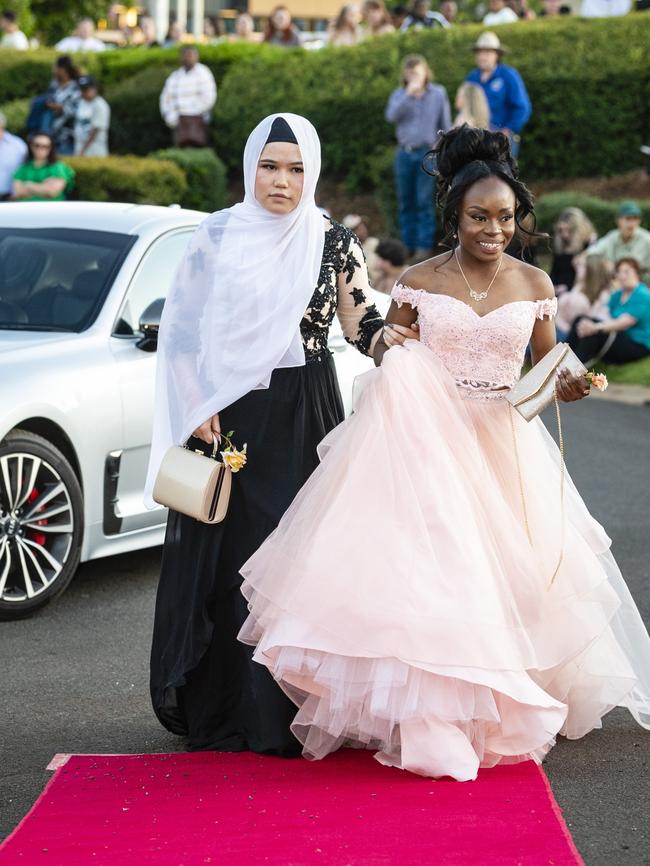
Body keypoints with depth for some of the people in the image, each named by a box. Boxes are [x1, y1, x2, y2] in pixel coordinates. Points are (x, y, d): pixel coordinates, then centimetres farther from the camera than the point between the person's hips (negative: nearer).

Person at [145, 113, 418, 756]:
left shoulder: (333, 243, 4)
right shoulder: (217, 236, 2)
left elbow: (360, 326, 4)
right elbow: (183, 329, 4)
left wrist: (389, 336, -18)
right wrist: (198, 408, -4)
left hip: (304, 418, 1)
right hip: (230, 416, 0)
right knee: (226, 553, 0)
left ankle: (289, 712, 8)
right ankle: (219, 709, 10)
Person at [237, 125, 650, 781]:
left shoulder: (533, 284, 4)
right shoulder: (418, 281, 1)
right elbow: (387, 360, 9)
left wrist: (564, 387, -10)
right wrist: (386, 351, -13)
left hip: (507, 450, 2)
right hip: (430, 447, -2)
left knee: (506, 578, 1)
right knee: (426, 580, -9)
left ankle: (498, 713, 18)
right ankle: (426, 720, -1)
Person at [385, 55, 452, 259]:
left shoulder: (438, 93, 2)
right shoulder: (399, 95, 5)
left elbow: (446, 125, 5)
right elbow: (391, 116, -14)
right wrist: (408, 94, -21)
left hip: (427, 152, -3)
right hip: (404, 153, 3)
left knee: (424, 202, -6)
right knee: (406, 202, 6)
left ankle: (424, 246, -2)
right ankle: (408, 244, 14)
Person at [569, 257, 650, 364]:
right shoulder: (617, 296, 17)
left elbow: (623, 323, -22)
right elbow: (609, 320, 4)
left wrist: (596, 327, -36)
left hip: (638, 346, -8)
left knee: (594, 333, -31)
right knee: (581, 320, -11)